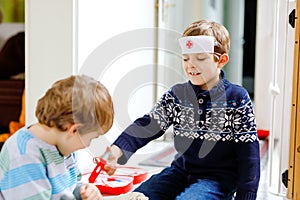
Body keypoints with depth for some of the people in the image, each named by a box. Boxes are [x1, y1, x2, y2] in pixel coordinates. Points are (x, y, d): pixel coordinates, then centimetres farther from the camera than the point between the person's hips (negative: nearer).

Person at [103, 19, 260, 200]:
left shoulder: (237, 98, -8)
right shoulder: (176, 95, 3)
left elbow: (248, 152, -6)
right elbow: (147, 126, -9)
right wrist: (117, 151, -28)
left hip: (219, 178, -4)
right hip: (181, 171, 4)